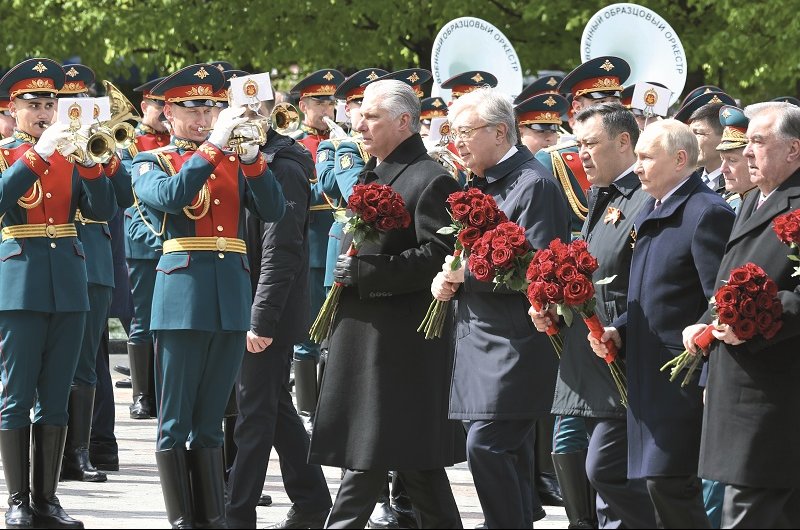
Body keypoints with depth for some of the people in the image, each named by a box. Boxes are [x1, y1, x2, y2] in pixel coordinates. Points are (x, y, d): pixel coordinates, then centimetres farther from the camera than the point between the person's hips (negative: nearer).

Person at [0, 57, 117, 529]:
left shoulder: (71, 155, 12)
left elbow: (102, 210, 1)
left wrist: (88, 162, -13)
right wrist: (39, 153, -24)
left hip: (69, 285, 4)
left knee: (56, 398, 5)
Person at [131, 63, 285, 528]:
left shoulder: (234, 162, 14)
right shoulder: (152, 163, 4)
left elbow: (273, 210, 0)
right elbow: (170, 196, -19)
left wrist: (252, 157, -14)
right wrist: (213, 146, -21)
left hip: (232, 298, 4)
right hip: (182, 298, -4)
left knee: (211, 421, 9)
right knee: (175, 421, -2)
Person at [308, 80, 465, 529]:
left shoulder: (430, 181, -11)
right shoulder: (370, 176, 18)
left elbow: (438, 256, -20)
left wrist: (364, 272, -21)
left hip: (397, 338, -9)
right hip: (361, 335, 9)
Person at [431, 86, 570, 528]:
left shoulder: (534, 185, -13)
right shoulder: (480, 185, 16)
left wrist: (469, 273, -17)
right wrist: (447, 282, 3)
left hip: (516, 345, -9)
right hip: (481, 339, 9)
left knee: (486, 445, -16)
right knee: (509, 454, 13)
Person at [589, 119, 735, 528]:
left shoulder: (707, 214, -14)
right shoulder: (649, 214, 16)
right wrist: (619, 330, 7)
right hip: (646, 375, 10)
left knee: (669, 483, -13)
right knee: (660, 484, 11)